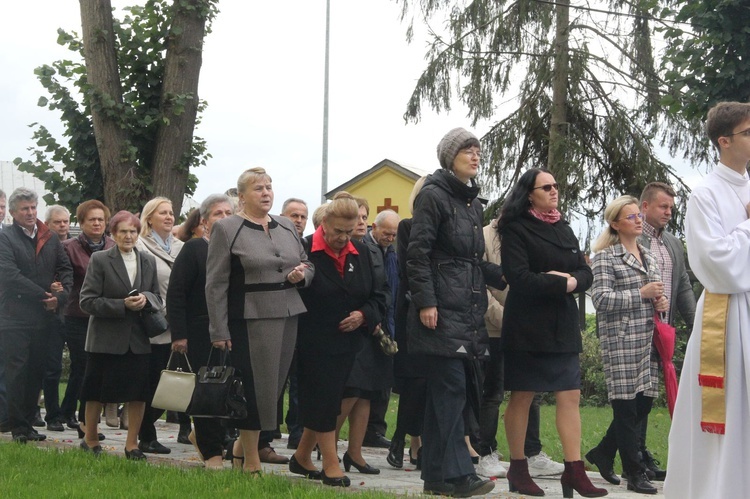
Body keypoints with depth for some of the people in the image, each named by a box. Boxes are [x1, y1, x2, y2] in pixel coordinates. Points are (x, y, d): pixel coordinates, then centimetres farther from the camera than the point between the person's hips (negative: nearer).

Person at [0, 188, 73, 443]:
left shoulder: (50, 238, 13)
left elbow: (66, 269, 11)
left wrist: (60, 296, -7)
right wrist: (44, 295, -14)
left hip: (45, 317, 5)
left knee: (36, 372, 7)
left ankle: (28, 421, 14)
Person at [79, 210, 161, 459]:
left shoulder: (148, 261, 10)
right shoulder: (100, 260, -4)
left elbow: (158, 298, 15)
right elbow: (87, 301, -9)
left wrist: (146, 298, -8)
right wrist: (123, 305, -17)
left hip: (138, 338, 3)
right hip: (105, 338, -3)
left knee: (138, 392, 1)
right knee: (97, 393, 5)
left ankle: (131, 443, 12)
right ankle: (90, 439, 23)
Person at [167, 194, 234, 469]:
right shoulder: (194, 249, -3)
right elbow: (175, 293, -7)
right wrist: (179, 335, -12)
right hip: (201, 333, -4)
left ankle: (201, 434, 27)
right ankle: (212, 452, 9)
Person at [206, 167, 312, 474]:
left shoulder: (287, 228, 14)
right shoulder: (226, 229, -3)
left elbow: (307, 266, 22)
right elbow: (216, 284, -7)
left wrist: (301, 275, -3)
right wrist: (219, 331, -12)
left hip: (287, 318, 6)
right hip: (249, 320, -6)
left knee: (275, 386, 7)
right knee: (254, 389, -3)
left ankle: (244, 444, 23)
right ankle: (251, 461, 7)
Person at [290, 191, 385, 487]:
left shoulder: (360, 253, 9)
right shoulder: (305, 250, -9)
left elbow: (377, 296, 13)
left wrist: (364, 315, -3)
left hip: (348, 342, 6)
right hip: (314, 343, -6)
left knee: (327, 403, 11)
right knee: (323, 400, -3)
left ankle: (302, 457, 26)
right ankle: (331, 464, 6)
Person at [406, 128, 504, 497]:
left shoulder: (472, 201, 19)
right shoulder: (434, 195, -6)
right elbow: (417, 253, -13)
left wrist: (500, 276, 8)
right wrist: (425, 302, -18)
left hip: (468, 310, 8)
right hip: (442, 310, -8)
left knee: (444, 390, 9)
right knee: (451, 388, -10)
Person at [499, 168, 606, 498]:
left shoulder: (564, 229, 14)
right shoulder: (516, 229, -6)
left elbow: (585, 273, 9)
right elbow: (519, 277, -17)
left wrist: (571, 280, -12)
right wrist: (561, 284, -13)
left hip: (563, 325, 6)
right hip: (527, 326, -6)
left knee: (570, 397, 0)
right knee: (522, 397, 1)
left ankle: (574, 471, 1)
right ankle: (518, 469, 10)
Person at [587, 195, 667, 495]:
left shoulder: (648, 256, 18)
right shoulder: (605, 257, -4)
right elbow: (600, 298, -13)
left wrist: (660, 302, 5)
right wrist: (641, 294, -15)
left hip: (648, 339, 7)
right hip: (620, 341, -7)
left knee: (644, 402, 7)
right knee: (626, 405, -2)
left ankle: (603, 453, 25)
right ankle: (635, 473, 5)